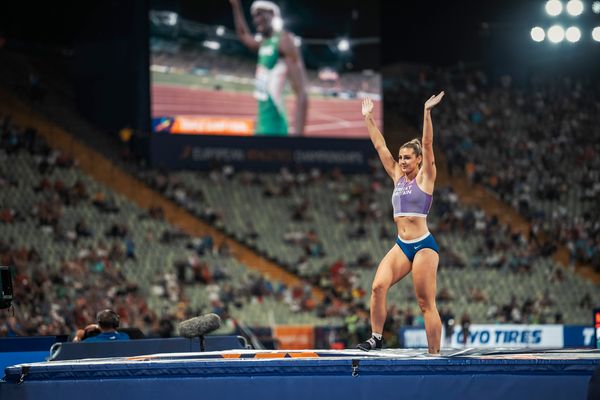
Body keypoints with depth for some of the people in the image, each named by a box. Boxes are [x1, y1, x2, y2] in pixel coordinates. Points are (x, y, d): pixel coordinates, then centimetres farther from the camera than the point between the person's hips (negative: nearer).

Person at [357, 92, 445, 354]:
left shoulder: (424, 177, -1)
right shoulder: (397, 176, 14)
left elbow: (427, 144, -12)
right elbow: (380, 146, 16)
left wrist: (427, 112, -19)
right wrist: (368, 118, 15)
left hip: (423, 245, -6)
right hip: (401, 245, 6)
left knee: (426, 303, -6)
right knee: (378, 286, -15)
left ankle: (434, 353, -3)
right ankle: (376, 337, -9)